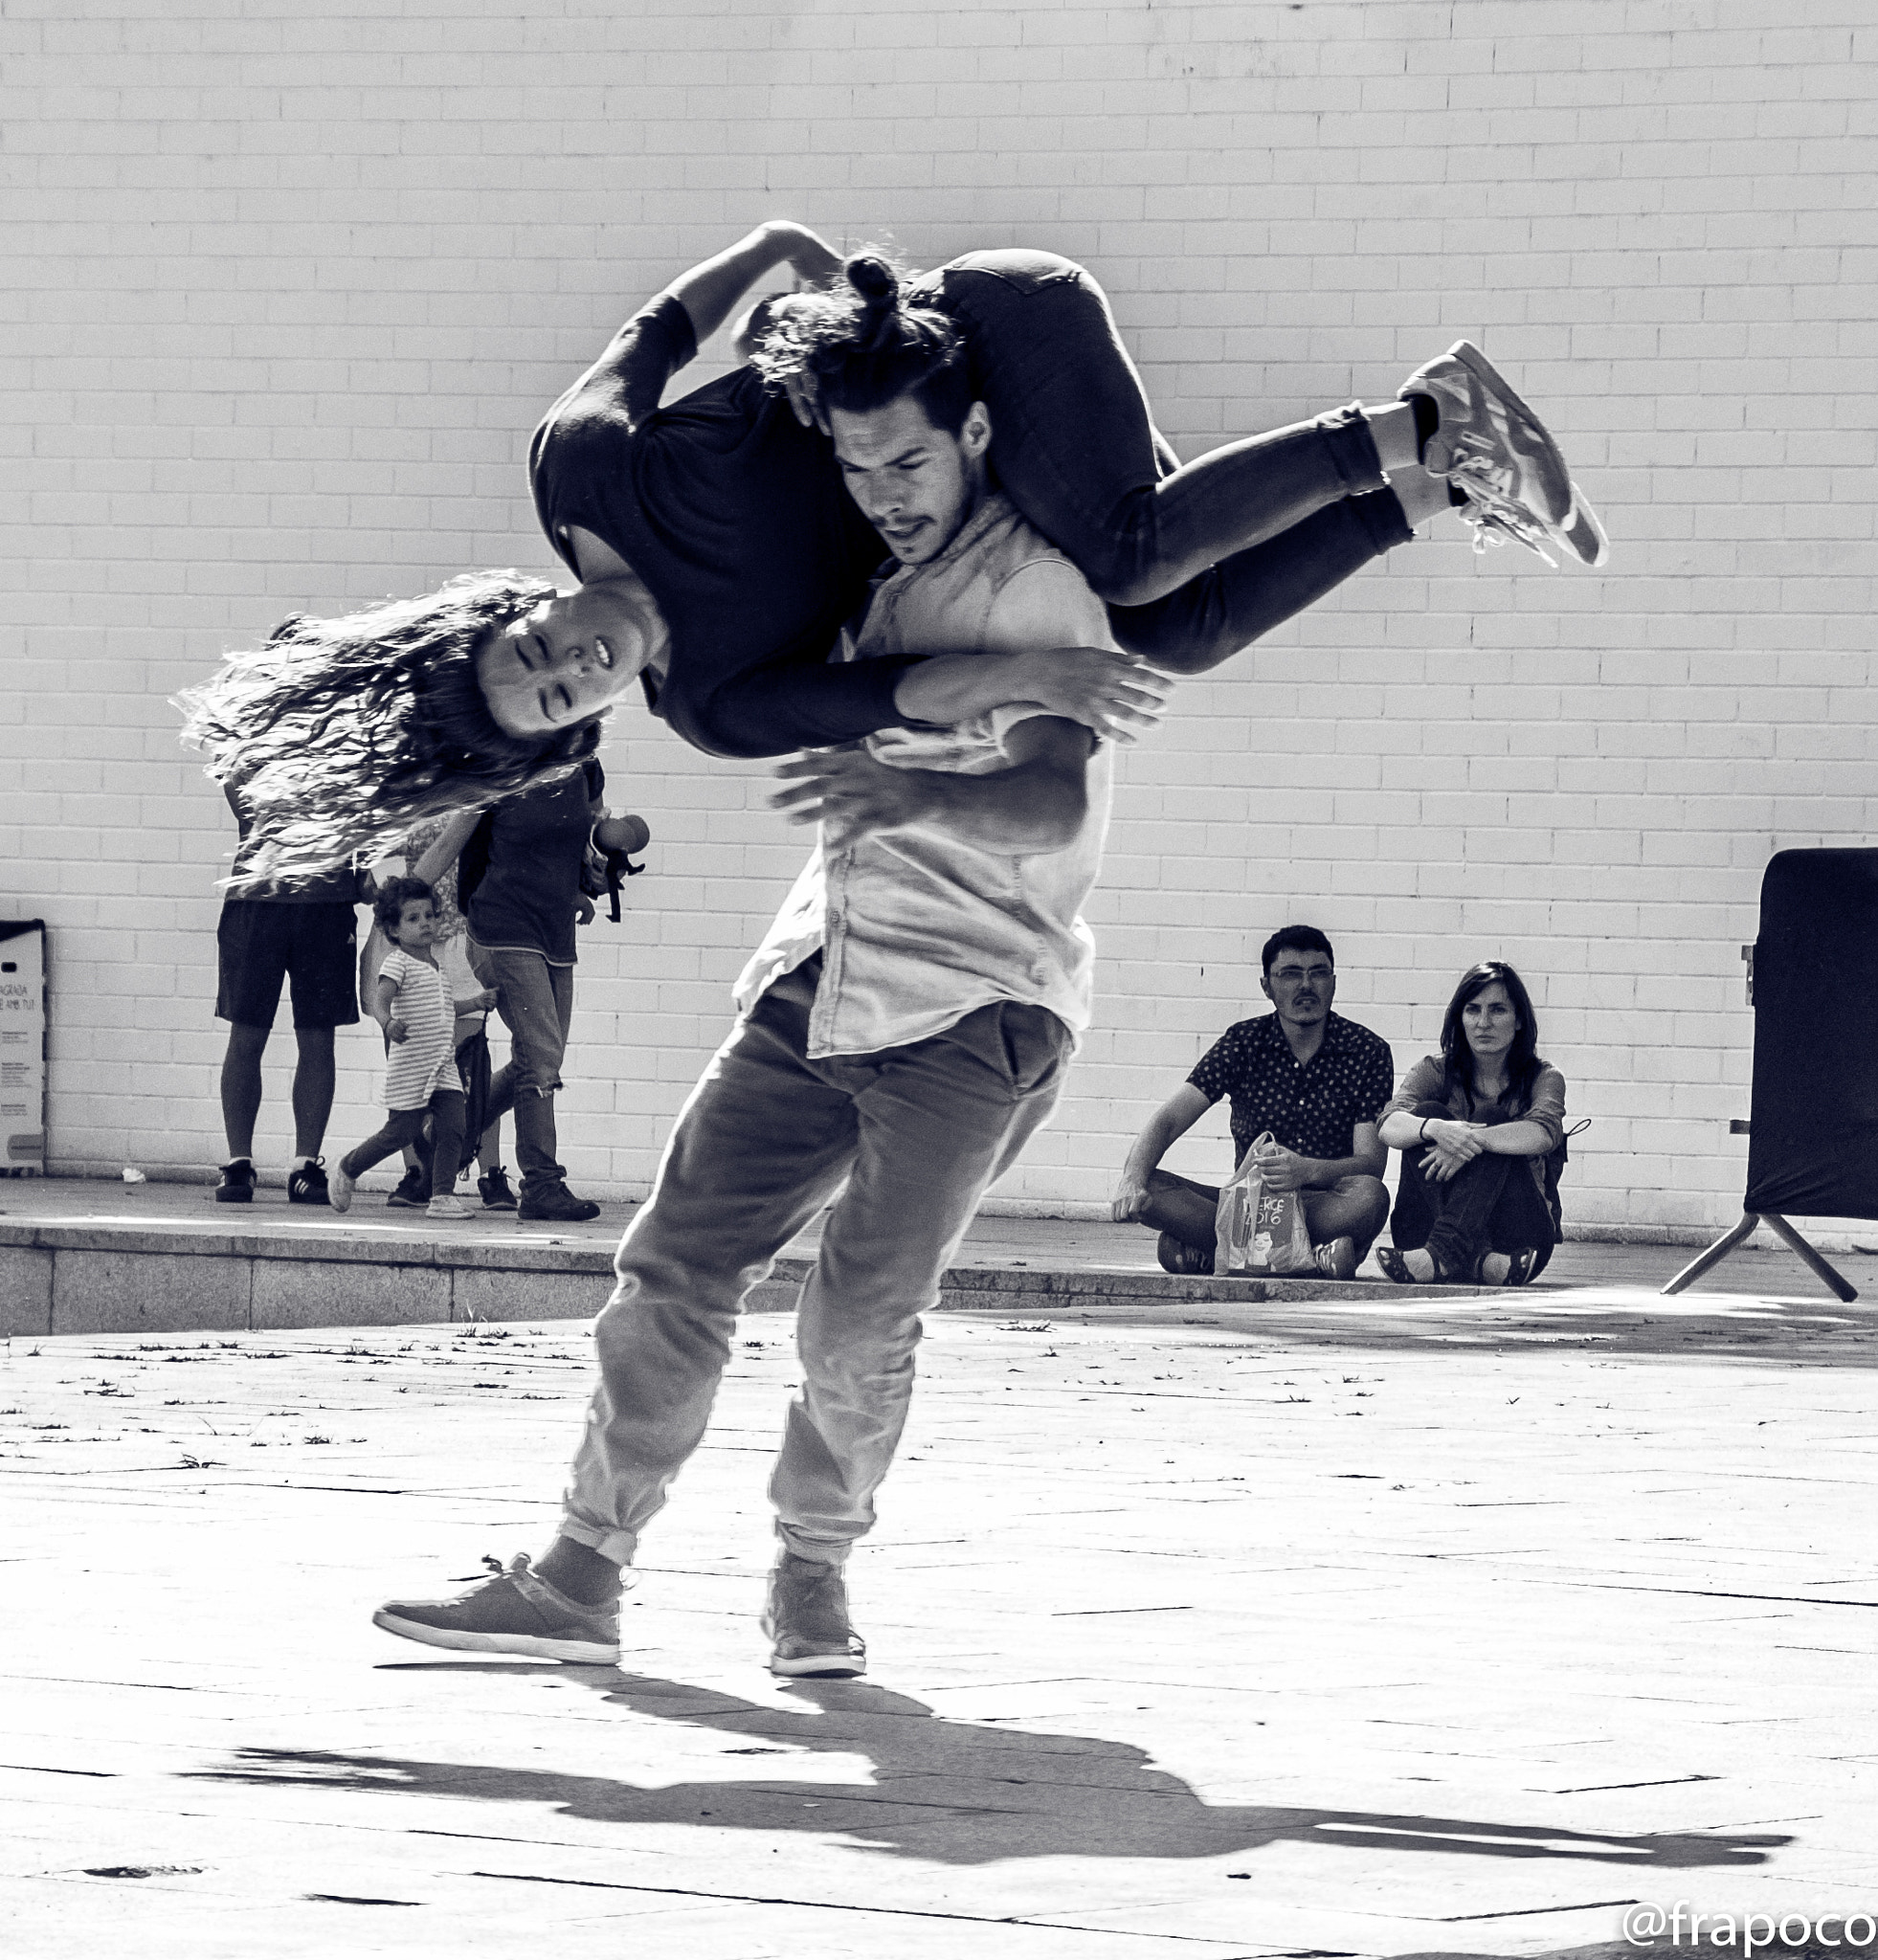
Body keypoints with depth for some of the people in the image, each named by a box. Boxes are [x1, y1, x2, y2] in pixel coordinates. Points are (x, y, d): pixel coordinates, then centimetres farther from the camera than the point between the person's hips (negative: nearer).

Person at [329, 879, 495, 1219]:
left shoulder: (434, 965, 16)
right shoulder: (398, 962, -9)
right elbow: (380, 1000, -24)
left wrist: (474, 1003, 22)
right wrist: (389, 1023, -45)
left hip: (443, 1066, 7)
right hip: (410, 1066, -7)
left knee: (452, 1127, -8)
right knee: (402, 1132, -2)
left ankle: (442, 1196, -6)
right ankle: (347, 1169, 21)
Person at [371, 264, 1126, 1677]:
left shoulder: (1041, 582, -12)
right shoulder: (871, 568, 12)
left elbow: (1055, 801, -26)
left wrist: (913, 789, -42)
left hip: (974, 1007, -7)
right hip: (824, 977, 7)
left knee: (860, 1327, -11)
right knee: (676, 1265, 1)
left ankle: (814, 1577, 12)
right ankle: (581, 1581, 5)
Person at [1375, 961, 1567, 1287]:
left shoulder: (1542, 1078, 5)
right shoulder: (1435, 1072, 9)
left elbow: (1544, 1133, -20)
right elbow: (1390, 1126, -13)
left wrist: (1474, 1140, -35)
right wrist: (1435, 1129, -35)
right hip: (1429, 1221, 1)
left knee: (1492, 1122, -22)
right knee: (1427, 1113, -19)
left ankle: (1443, 1250, -45)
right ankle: (1476, 1258, -43)